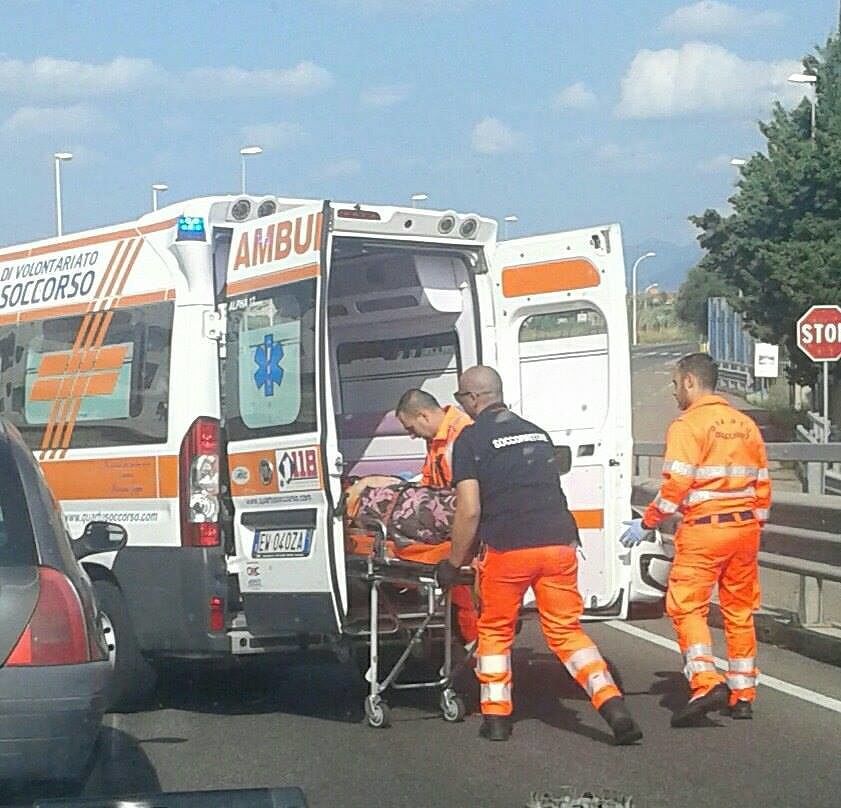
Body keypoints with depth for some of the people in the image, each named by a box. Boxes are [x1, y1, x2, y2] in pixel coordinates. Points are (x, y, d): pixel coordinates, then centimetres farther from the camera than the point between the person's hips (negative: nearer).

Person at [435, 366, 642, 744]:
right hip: (559, 542, 4)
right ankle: (612, 704, -6)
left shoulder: (471, 439, -1)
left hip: (506, 548, -4)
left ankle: (496, 716, 16)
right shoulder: (536, 432, 19)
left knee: (494, 632, 15)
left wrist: (455, 562, 2)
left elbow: (469, 510, -8)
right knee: (566, 630, 9)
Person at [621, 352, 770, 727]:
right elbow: (762, 485, 15)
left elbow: (676, 485, -16)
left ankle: (706, 682, -20)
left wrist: (646, 524, -7)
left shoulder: (687, 425, -8)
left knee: (687, 606, -3)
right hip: (744, 528, 7)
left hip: (703, 529, -7)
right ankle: (743, 695, 17)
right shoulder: (746, 425, 12)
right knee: (739, 611, 13)